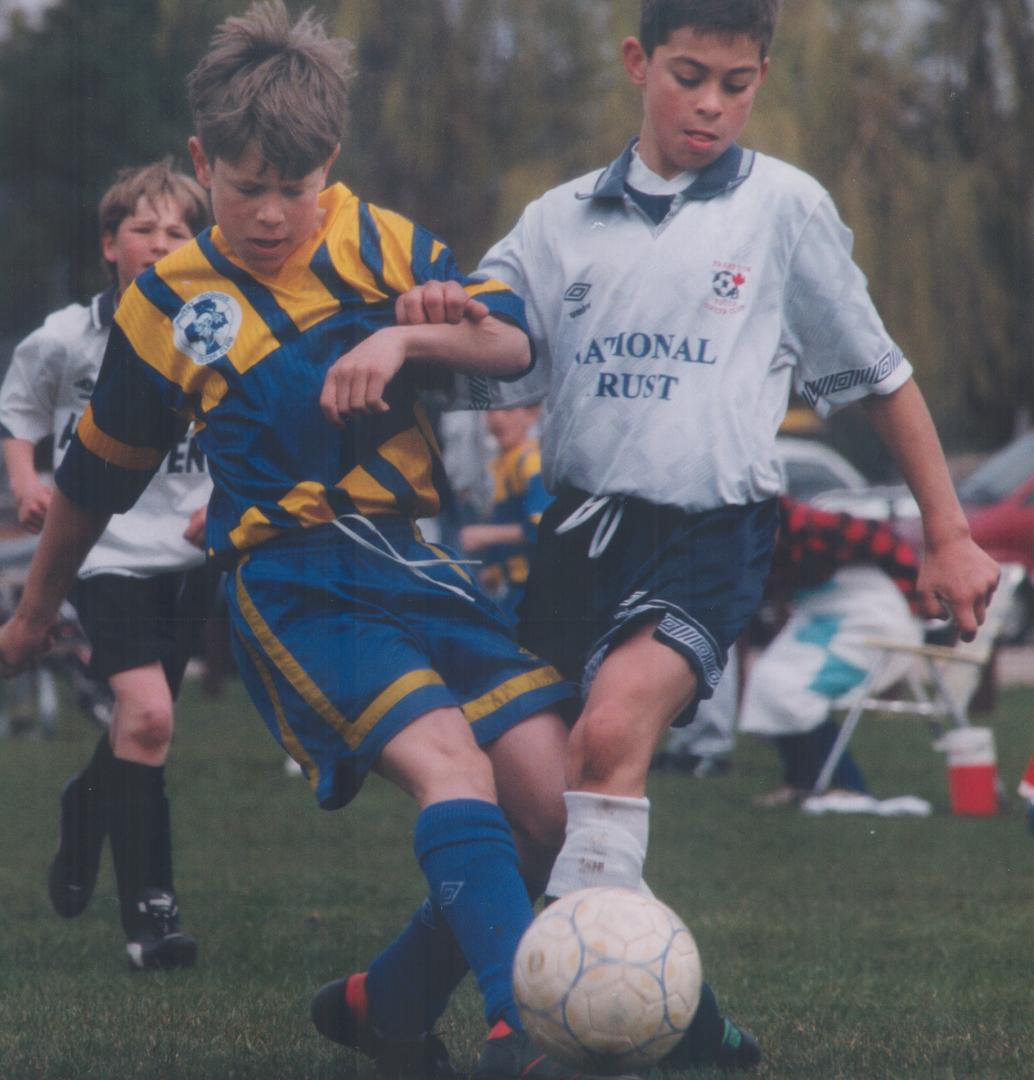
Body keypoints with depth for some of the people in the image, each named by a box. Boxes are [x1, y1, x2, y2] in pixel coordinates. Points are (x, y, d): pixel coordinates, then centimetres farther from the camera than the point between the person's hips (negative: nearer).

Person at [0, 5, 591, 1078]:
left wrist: (404, 338, -21)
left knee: (552, 802, -10)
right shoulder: (165, 305, 7)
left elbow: (510, 336, -2)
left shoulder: (375, 242, 9)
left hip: (415, 556, 4)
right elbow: (93, 475, 19)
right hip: (291, 577, -4)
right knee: (450, 764, -29)